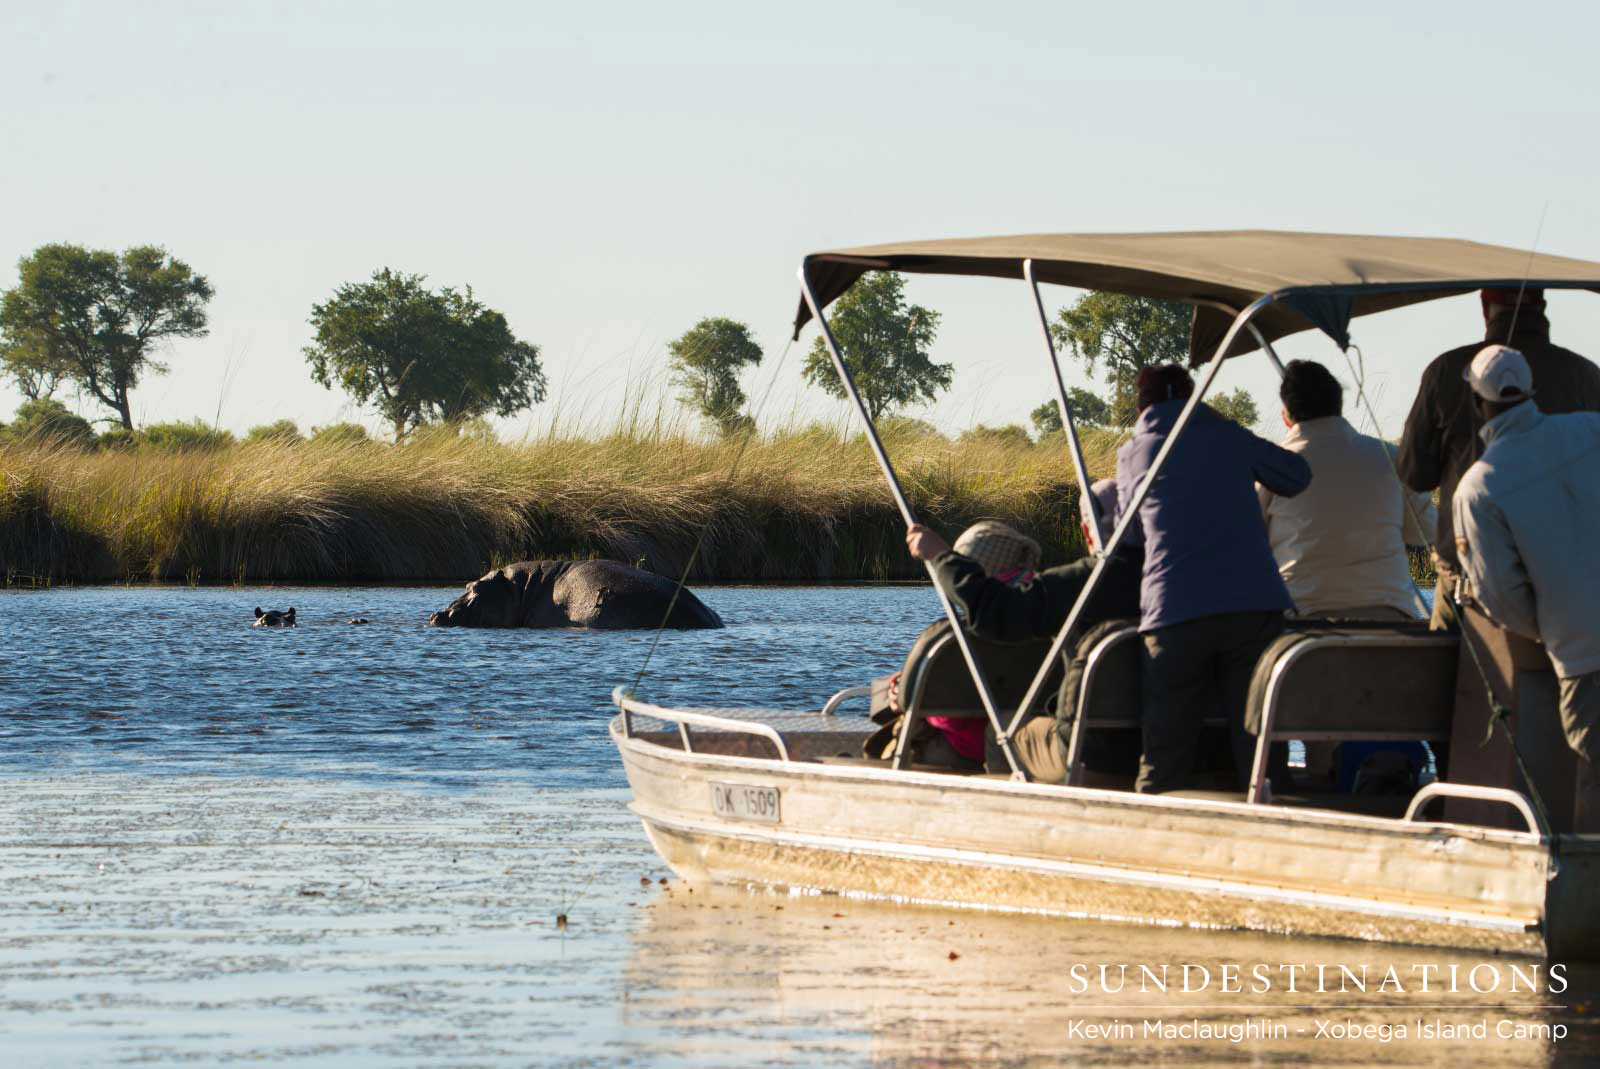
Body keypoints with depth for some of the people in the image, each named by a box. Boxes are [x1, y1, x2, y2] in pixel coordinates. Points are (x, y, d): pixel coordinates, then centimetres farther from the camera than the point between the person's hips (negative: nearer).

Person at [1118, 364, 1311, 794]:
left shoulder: (1132, 455, 13)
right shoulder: (1228, 438, 13)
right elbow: (1297, 476, 25)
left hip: (1173, 610, 0)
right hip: (1255, 606, 0)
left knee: (1164, 760, 2)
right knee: (1259, 751, 0)